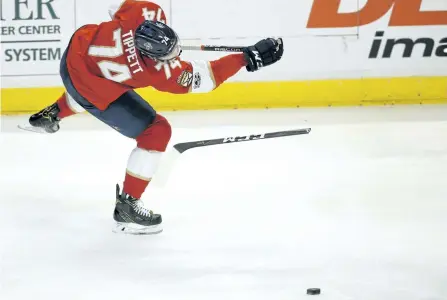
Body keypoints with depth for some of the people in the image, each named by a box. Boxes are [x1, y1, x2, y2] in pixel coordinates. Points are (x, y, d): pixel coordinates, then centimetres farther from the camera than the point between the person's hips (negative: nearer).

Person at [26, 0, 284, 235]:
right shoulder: (158, 72, -34)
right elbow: (205, 77, -30)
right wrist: (249, 58, -37)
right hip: (88, 85, -7)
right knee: (157, 132, -9)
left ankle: (50, 116, 73)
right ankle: (127, 205, 2)